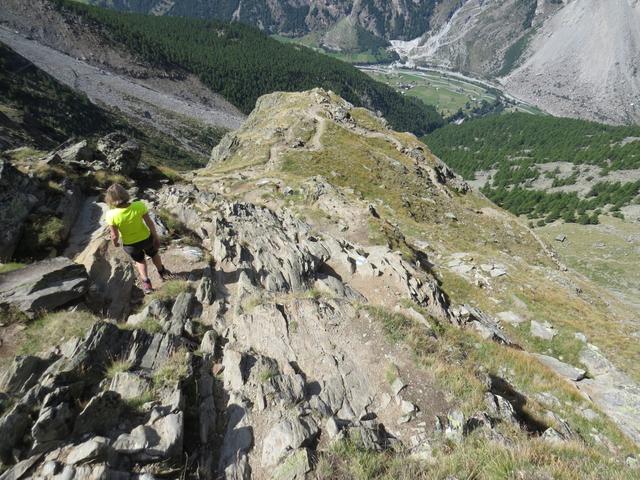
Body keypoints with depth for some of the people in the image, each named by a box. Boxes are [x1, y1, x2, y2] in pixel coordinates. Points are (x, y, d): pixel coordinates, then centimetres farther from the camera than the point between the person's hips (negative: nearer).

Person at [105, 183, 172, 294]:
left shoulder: (111, 215, -29)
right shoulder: (139, 206, -28)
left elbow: (115, 235, -18)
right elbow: (150, 223, -17)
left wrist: (115, 243, 5)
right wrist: (156, 237, -1)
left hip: (130, 244, 0)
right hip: (146, 238, 0)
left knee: (139, 260, 32)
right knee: (153, 254, 32)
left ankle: (146, 283, 32)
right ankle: (162, 272, 54)